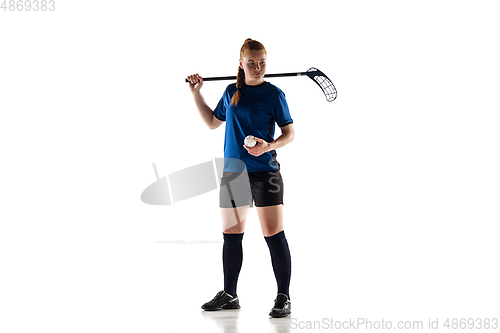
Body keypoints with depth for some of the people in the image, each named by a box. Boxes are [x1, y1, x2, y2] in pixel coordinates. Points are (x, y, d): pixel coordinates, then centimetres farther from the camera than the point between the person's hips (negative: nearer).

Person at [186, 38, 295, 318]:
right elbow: (213, 122, 24)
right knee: (231, 235, 11)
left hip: (264, 172, -5)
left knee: (274, 235, -8)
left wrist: (269, 146, -21)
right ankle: (229, 295, 23)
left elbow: (290, 133, -3)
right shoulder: (231, 92, 11)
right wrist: (196, 93, 19)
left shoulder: (274, 93, -3)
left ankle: (284, 298, -1)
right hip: (232, 172, 5)